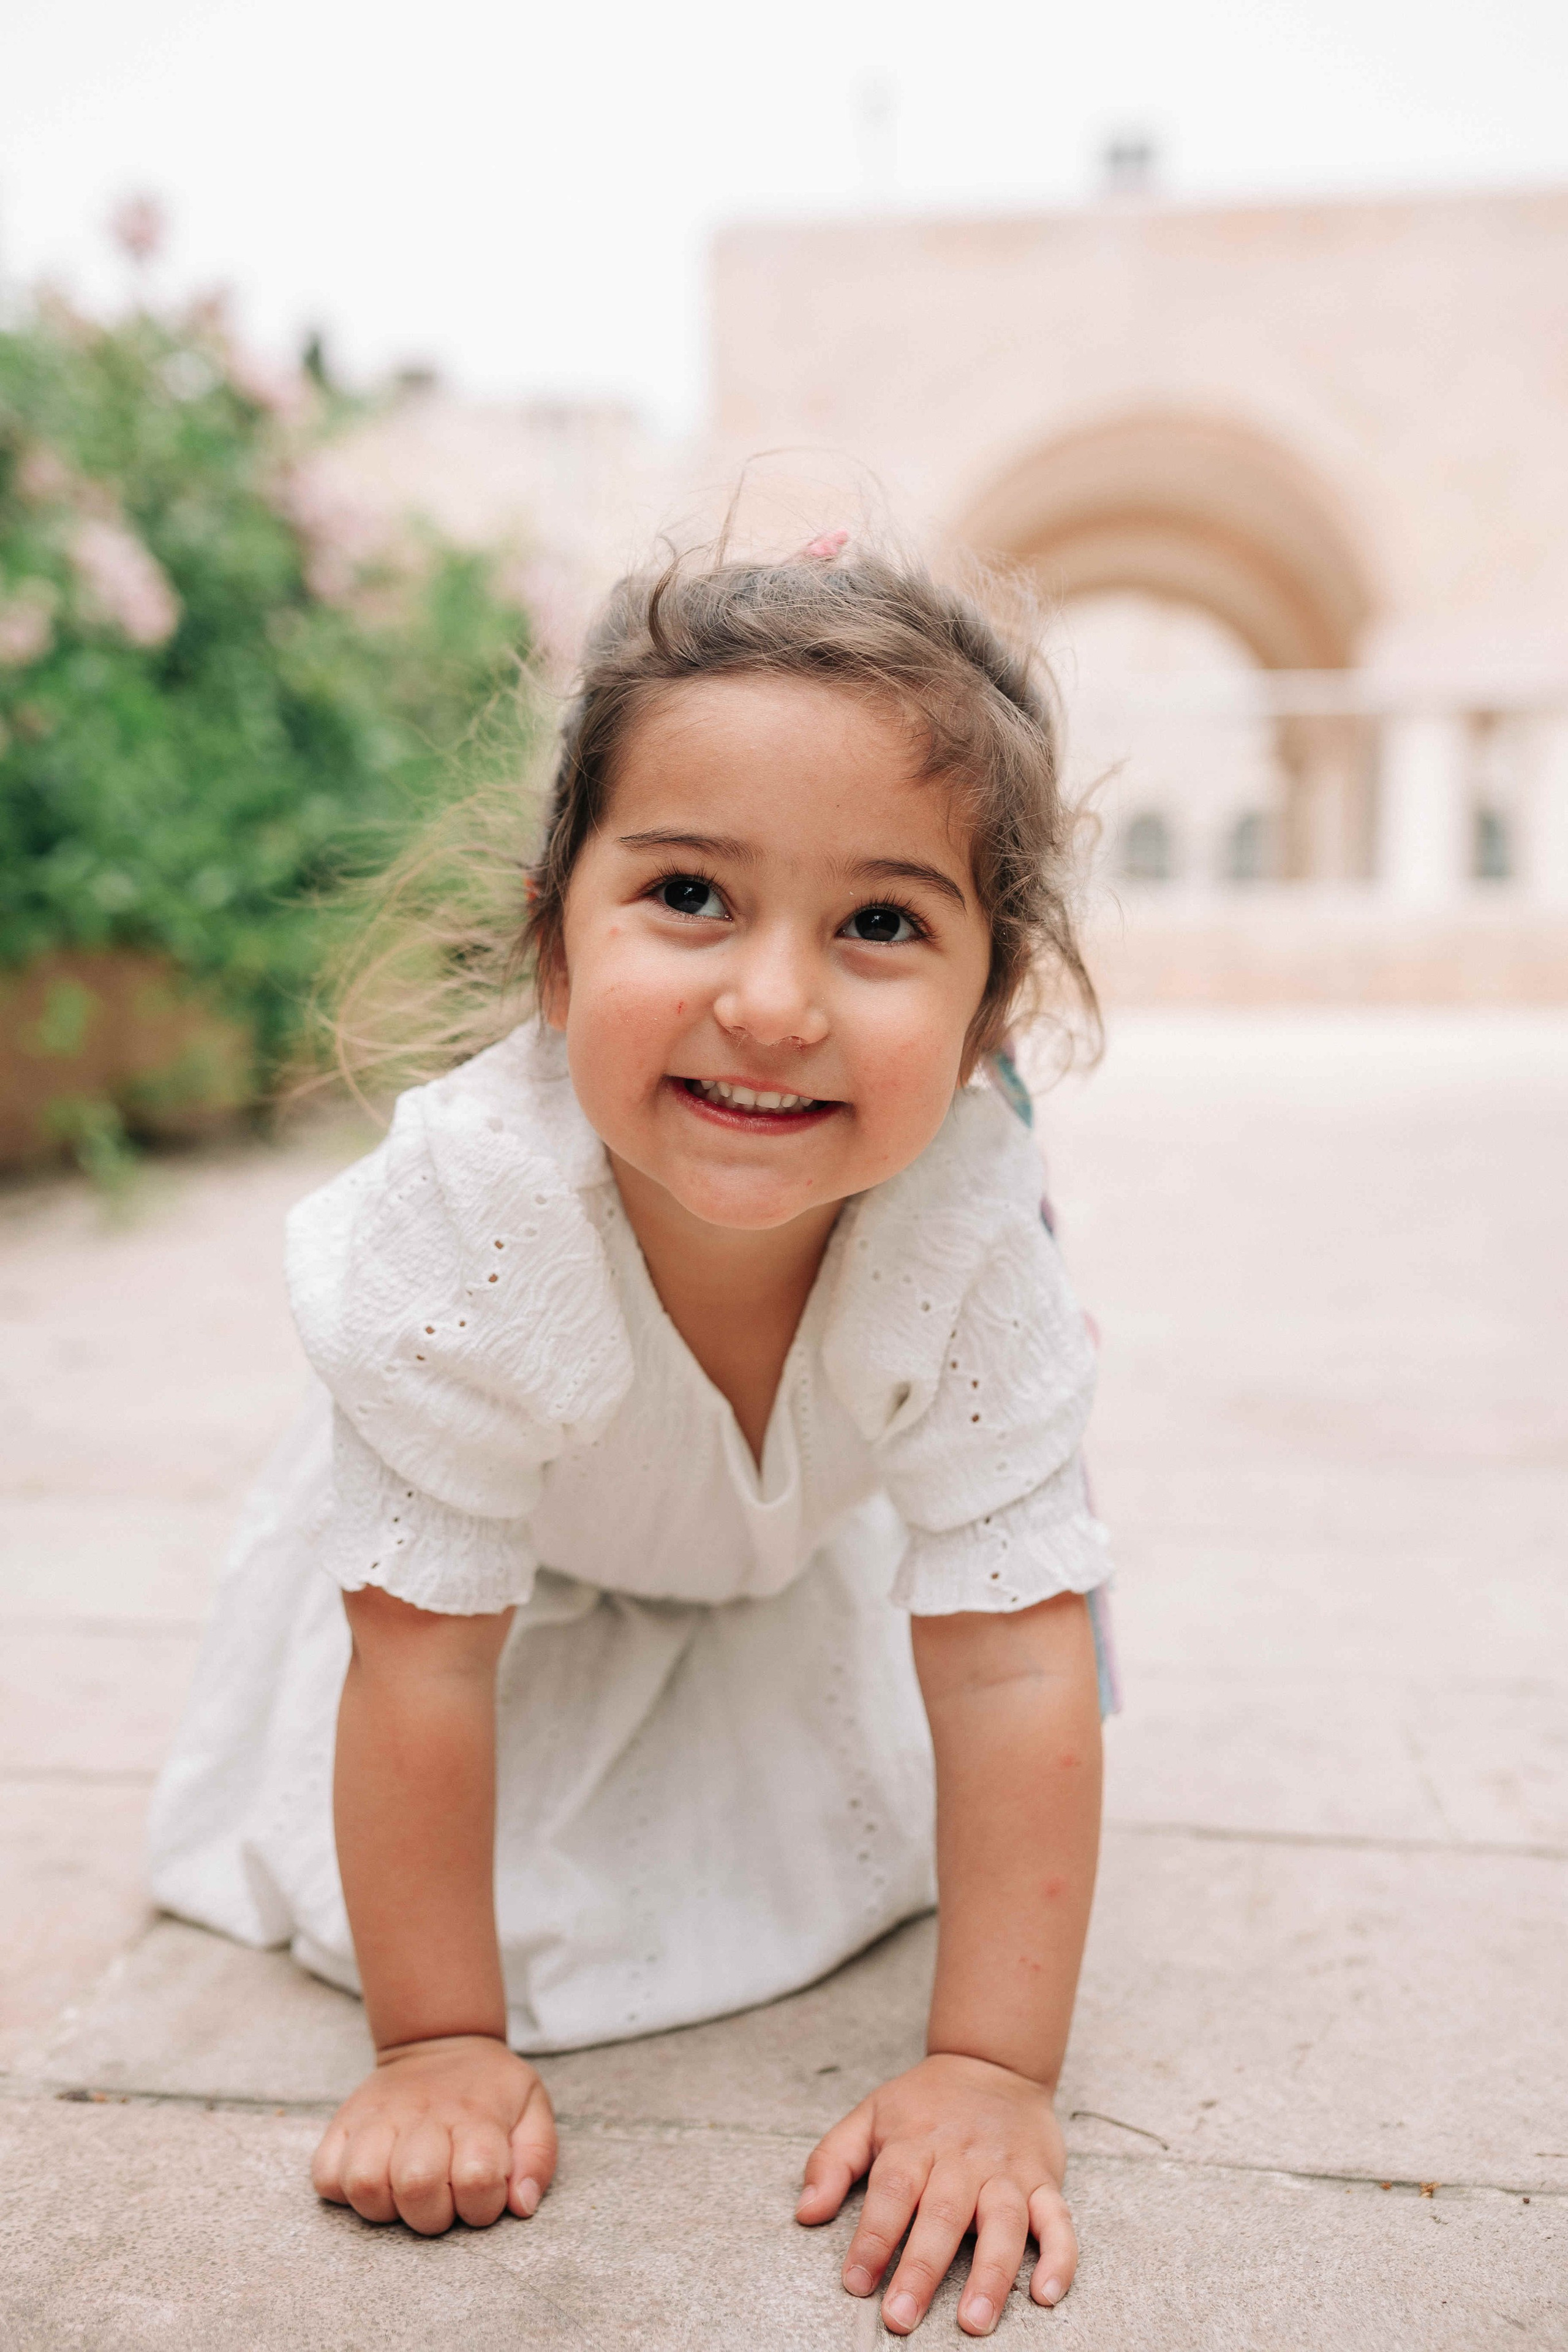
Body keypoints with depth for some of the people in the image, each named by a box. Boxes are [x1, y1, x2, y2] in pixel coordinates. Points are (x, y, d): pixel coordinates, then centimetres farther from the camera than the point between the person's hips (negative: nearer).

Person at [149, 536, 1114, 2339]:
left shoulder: (970, 1228, -38)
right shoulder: (472, 1210, -43)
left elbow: (1010, 1664, -31)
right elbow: (425, 1660, -33)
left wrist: (994, 2072, -30)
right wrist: (439, 2043, -24)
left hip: (788, 1555, 2)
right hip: (505, 1543, -1)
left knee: (846, 1844, 10)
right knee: (361, 1888, 2)